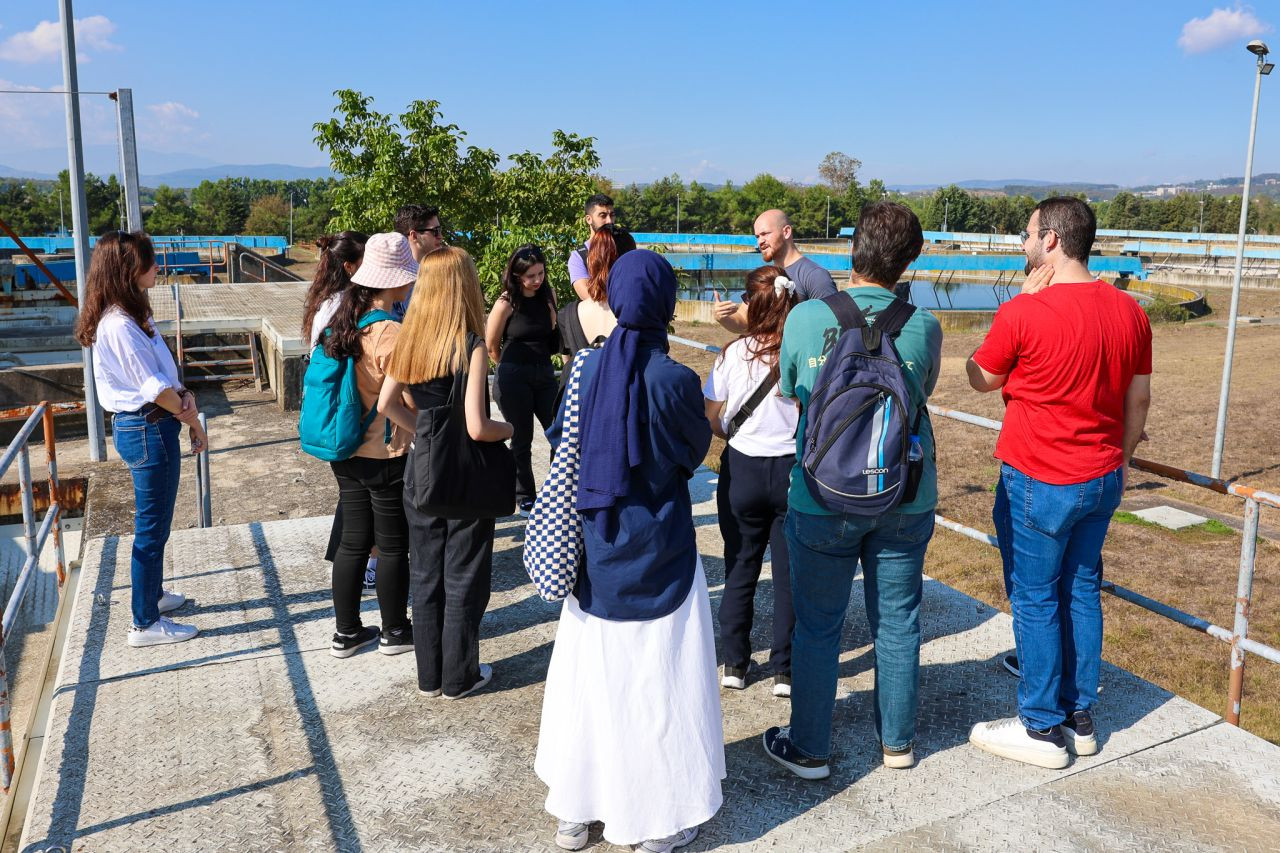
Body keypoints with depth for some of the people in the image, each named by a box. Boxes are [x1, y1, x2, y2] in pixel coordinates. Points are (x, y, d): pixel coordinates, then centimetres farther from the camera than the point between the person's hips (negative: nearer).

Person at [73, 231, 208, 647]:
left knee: (154, 523, 23)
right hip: (148, 430, -10)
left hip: (146, 427, 10)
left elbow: (163, 372, 10)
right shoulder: (120, 325, -22)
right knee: (152, 529, 1)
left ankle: (153, 593, 40)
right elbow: (155, 388, -20)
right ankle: (146, 624, 12)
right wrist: (192, 419, -7)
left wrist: (184, 396, -8)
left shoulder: (131, 315, 9)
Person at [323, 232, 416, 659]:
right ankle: (394, 631, 23)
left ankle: (346, 632, 26)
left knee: (353, 541, 16)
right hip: (387, 456, -7)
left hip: (347, 454, 7)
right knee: (393, 546, 8)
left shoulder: (343, 321, 3)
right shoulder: (390, 332, -21)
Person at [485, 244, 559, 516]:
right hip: (513, 379, -4)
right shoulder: (506, 303, -10)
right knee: (522, 439, 5)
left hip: (544, 375, 4)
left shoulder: (548, 295, 3)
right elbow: (491, 347, -1)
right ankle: (524, 498, 20)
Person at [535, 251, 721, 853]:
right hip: (657, 553, -4)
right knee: (655, 680, 10)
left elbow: (560, 442, 4)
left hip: (594, 552, 4)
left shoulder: (589, 366, -5)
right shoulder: (674, 379, -18)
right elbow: (698, 448, -2)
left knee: (590, 675, 16)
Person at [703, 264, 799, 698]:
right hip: (793, 471, 0)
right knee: (789, 573, 10)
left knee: (740, 569, 14)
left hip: (742, 471, 1)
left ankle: (735, 664, 24)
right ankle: (785, 670, 18)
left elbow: (712, 421, -4)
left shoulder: (734, 353, -8)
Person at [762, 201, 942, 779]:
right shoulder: (924, 327, -7)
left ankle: (808, 749, 25)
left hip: (823, 498, -2)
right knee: (898, 623, 16)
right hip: (905, 497, 2)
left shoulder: (806, 317, -11)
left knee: (817, 627, 11)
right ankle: (897, 742, 33)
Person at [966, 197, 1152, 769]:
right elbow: (1138, 399, 10)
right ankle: (1080, 718, 28)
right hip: (1102, 478, 7)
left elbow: (982, 379, -2)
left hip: (1039, 481, -7)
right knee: (1082, 592, 16)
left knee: (1035, 600, 5)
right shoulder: (1129, 312, 2)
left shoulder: (1024, 313, -18)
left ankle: (1042, 729, 16)